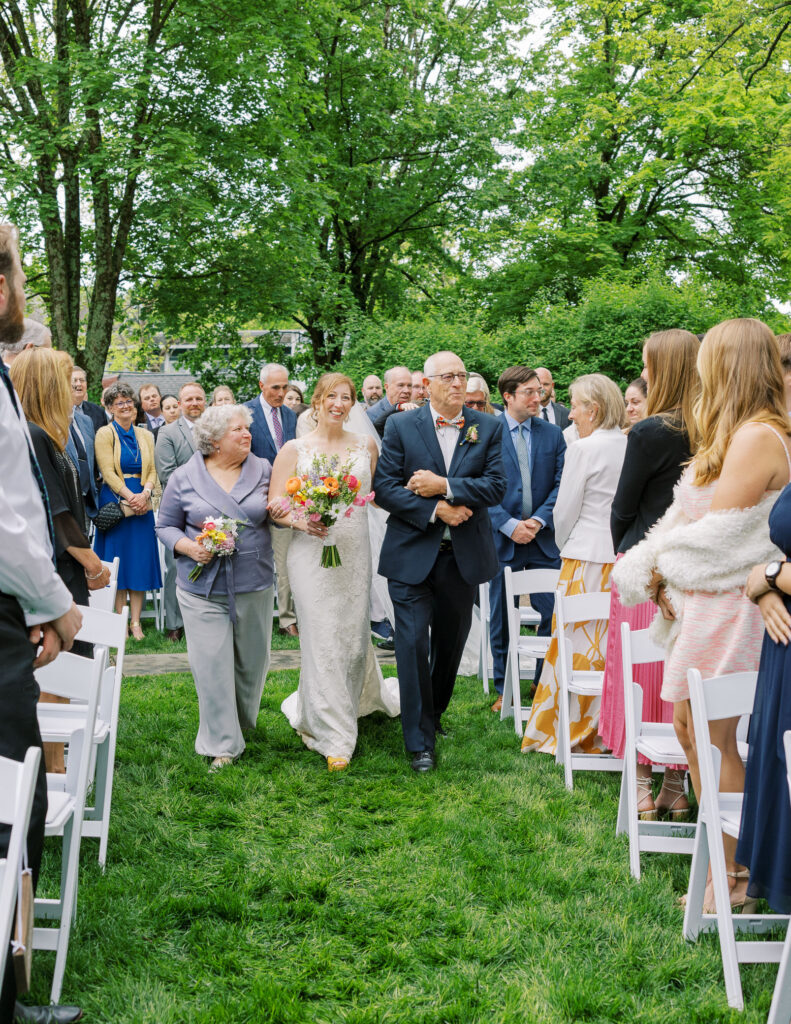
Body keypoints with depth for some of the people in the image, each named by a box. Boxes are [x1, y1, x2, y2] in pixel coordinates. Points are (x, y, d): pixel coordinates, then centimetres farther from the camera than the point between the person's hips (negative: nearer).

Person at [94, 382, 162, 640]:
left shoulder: (145, 435, 13)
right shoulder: (105, 434, -1)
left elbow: (152, 471, 8)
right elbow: (108, 472, -8)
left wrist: (145, 493, -11)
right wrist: (129, 497, -18)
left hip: (141, 502, 4)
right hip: (114, 501, -4)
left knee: (140, 560, 1)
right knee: (117, 561, -2)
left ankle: (136, 621, 5)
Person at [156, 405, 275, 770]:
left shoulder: (263, 470, 4)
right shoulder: (184, 477, -1)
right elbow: (165, 526, 4)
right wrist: (189, 547, -15)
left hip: (255, 586, 2)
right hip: (204, 589, -2)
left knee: (252, 660, 13)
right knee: (212, 666, -3)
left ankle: (243, 722, 38)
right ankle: (222, 744, 8)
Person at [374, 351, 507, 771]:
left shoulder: (489, 428, 3)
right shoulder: (400, 427, -2)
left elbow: (496, 485, -7)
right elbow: (384, 487, -7)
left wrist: (445, 486, -18)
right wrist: (435, 511, -16)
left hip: (464, 555, 3)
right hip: (412, 553, -2)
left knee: (450, 643, 15)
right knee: (413, 644, -6)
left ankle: (434, 715, 37)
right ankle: (420, 741, 2)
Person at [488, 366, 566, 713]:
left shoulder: (552, 434, 7)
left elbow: (560, 485, 4)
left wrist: (539, 520, -10)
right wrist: (509, 525, -13)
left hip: (544, 538, 2)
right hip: (502, 539, -2)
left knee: (551, 614, 1)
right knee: (501, 618, 6)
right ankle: (503, 688, 19)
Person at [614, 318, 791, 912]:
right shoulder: (738, 435, 16)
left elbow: (715, 535, -19)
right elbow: (686, 518, 13)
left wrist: (661, 570, -4)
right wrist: (659, 577, 0)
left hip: (729, 606, -10)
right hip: (703, 603, 10)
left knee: (715, 740, -2)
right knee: (690, 729, 15)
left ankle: (729, 880, 9)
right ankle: (724, 858, 26)